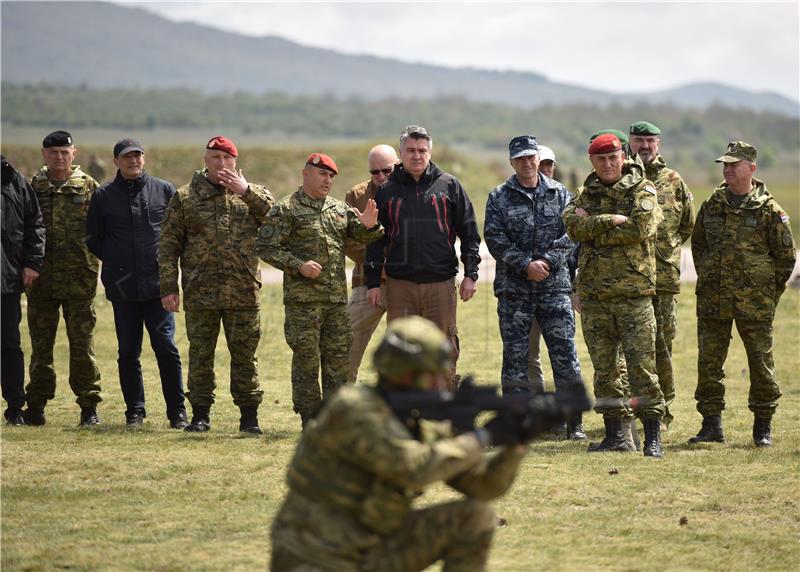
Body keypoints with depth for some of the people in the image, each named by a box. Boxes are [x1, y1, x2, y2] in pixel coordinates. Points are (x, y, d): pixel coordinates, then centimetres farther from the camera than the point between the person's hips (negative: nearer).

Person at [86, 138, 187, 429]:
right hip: (122, 286, 1)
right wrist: (115, 263, 6)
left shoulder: (164, 190, 5)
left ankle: (177, 411, 2)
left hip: (158, 283, -1)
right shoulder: (103, 196, 6)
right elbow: (92, 238, 13)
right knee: (128, 352, 5)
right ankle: (135, 411, 13)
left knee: (166, 347, -6)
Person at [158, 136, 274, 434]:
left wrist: (247, 192, -15)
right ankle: (200, 414, 14)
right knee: (200, 355, 5)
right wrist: (168, 287, -3)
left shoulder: (252, 194, 10)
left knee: (245, 354, 3)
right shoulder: (185, 197, 6)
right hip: (200, 293, 0)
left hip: (243, 293, 0)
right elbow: (168, 244, 4)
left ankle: (249, 415, 10)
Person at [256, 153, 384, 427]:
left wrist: (370, 226, -9)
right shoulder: (286, 210, -2)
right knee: (306, 358, -2)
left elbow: (364, 237, 15)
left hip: (337, 298, 6)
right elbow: (265, 247, -7)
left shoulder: (340, 209, 15)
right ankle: (311, 419, 2)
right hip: (303, 298, -6)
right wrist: (298, 265, -17)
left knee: (338, 357, 8)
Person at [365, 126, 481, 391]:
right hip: (399, 284, 1)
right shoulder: (387, 191, 10)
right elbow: (375, 240, 12)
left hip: (440, 283, -1)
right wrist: (373, 281, 6)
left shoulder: (449, 186, 7)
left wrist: (470, 274, -1)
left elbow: (469, 233, 7)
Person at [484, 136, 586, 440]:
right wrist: (525, 265, -14)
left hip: (554, 285, 0)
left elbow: (572, 234, 1)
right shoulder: (499, 197, 5)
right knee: (515, 356, 2)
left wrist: (548, 261, -13)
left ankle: (574, 422, 4)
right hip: (514, 287, 0)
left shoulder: (560, 194, 8)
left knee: (565, 352, -2)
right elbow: (495, 239, -4)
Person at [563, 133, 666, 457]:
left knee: (642, 366, -8)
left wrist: (594, 227, -8)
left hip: (633, 292, -4)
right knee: (603, 368, 8)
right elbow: (573, 226, -5)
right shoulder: (587, 193, 14)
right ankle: (614, 434, 15)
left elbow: (640, 228, -16)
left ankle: (653, 437, -5)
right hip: (594, 294, 4)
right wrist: (611, 220, -15)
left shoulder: (642, 190, 2)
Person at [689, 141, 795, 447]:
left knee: (760, 362, 1)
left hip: (754, 302, -4)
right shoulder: (711, 205, 8)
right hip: (713, 301, 4)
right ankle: (711, 425, 11)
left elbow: (786, 253, 2)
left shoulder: (769, 209, -3)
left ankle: (763, 427, 11)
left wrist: (770, 291, 2)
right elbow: (698, 244, 21)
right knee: (709, 362, 3)